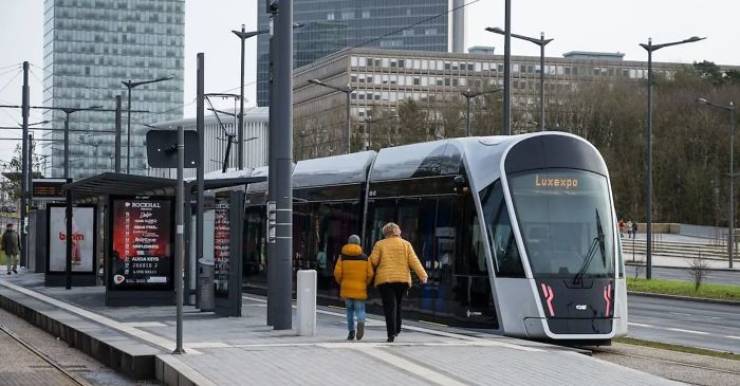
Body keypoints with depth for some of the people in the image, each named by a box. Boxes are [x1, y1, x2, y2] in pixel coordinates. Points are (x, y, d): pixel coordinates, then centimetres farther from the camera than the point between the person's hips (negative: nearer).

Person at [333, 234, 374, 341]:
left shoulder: (342, 257, 2)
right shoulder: (364, 257, 2)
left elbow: (337, 273, -6)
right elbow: (370, 274, -3)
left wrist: (341, 283, 12)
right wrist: (365, 284, 14)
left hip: (346, 288, 1)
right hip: (360, 289, -1)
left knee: (350, 309, 15)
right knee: (360, 309, 4)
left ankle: (351, 331, 10)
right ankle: (361, 322, -26)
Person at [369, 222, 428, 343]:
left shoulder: (380, 244, 3)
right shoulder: (405, 244, 7)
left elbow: (373, 261, -4)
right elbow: (413, 261, -1)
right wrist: (422, 275, -3)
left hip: (385, 280, -2)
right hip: (402, 279, 2)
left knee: (389, 306, -4)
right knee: (397, 305, 19)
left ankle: (391, 333, -14)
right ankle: (397, 330, 17)